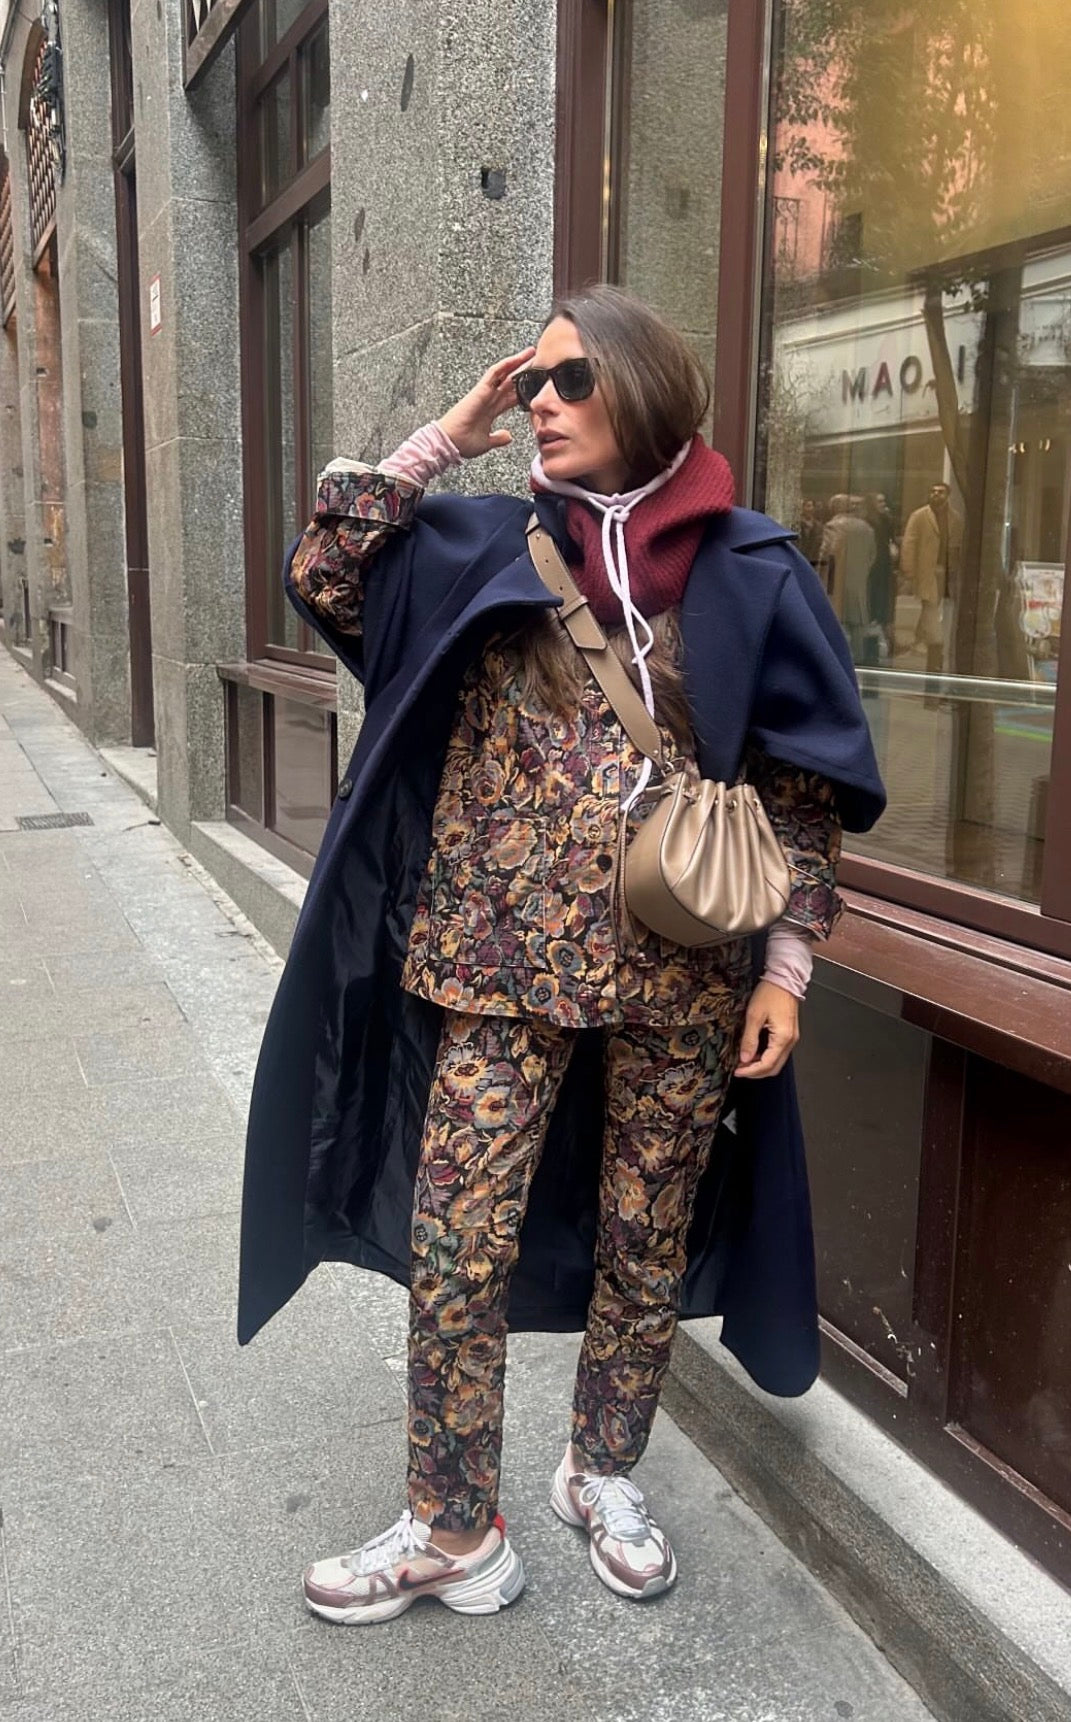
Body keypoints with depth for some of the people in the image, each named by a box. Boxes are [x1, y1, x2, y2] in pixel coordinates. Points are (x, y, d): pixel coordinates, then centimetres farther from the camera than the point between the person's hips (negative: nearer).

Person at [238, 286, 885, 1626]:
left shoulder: (751, 572, 0)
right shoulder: (490, 546, 5)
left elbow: (808, 787, 1)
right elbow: (321, 573, -3)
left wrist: (786, 964, -4)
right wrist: (442, 441, -4)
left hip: (683, 975, 0)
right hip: (507, 962, 1)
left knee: (645, 1245, 14)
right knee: (454, 1254, 4)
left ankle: (602, 1475, 39)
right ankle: (455, 1529, 24)